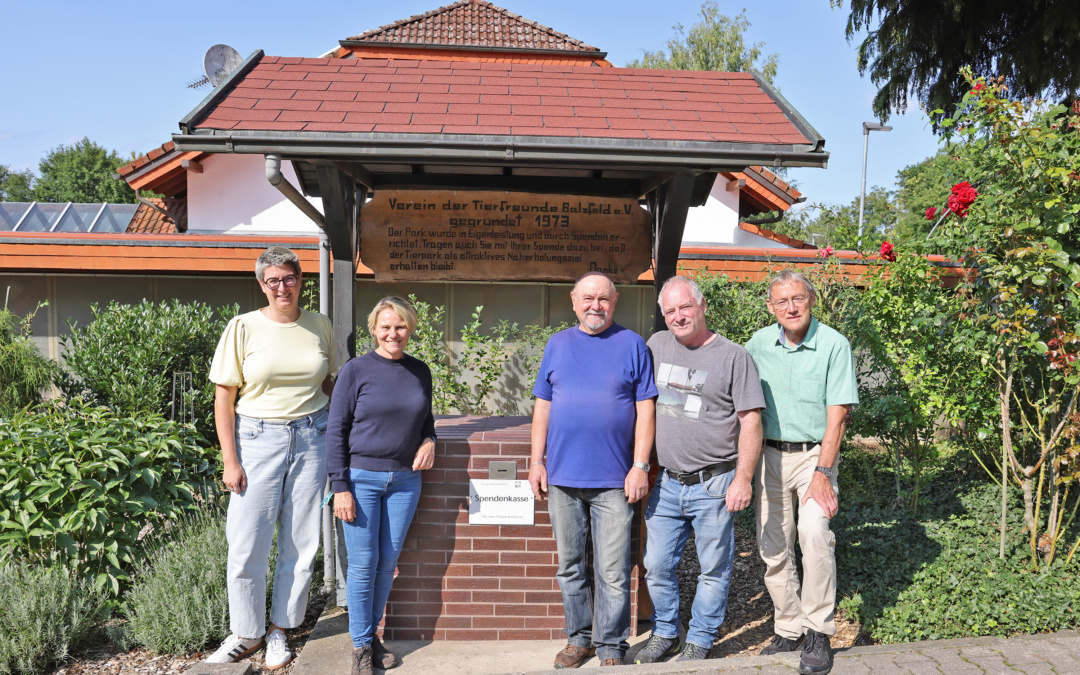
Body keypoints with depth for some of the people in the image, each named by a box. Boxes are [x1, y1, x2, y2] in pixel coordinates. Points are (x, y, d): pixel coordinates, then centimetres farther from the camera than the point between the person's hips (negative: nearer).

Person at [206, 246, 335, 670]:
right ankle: (247, 634, 20)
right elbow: (224, 399, -3)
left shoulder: (320, 326, 4)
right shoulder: (244, 328, -4)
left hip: (310, 438, 2)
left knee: (300, 541, 8)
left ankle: (279, 630, 24)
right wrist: (230, 461, -8)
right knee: (247, 543, 0)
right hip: (257, 439, -2)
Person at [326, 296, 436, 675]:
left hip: (405, 481, 4)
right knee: (364, 564, 1)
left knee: (388, 563, 10)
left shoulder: (420, 372, 7)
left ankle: (373, 633, 27)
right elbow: (336, 430, -5)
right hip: (362, 479, -3)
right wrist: (340, 487, -9)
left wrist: (429, 440, -3)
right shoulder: (356, 370, -5)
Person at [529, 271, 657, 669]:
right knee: (570, 567, 12)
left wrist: (640, 466, -7)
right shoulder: (558, 344, 10)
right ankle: (579, 638, 27)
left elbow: (645, 409, 0)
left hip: (614, 480, -3)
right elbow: (543, 407, 12)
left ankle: (610, 647, 15)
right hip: (562, 476, 3)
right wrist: (536, 461, 6)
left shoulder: (632, 344, 2)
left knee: (613, 573, 1)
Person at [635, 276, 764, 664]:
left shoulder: (733, 356, -6)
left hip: (713, 486, -4)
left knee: (713, 569, 8)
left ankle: (699, 640, 25)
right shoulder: (656, 345, 8)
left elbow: (751, 421, -8)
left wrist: (743, 480, -13)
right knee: (657, 566, 11)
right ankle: (665, 634, 30)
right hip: (667, 483, 4)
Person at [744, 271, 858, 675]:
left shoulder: (834, 345, -9)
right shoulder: (758, 343, 3)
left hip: (814, 455, -4)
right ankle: (788, 630, 21)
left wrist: (823, 473, -17)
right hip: (769, 455, 4)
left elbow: (837, 414, -12)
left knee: (814, 531, -23)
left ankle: (818, 634, -11)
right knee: (772, 548, 6)